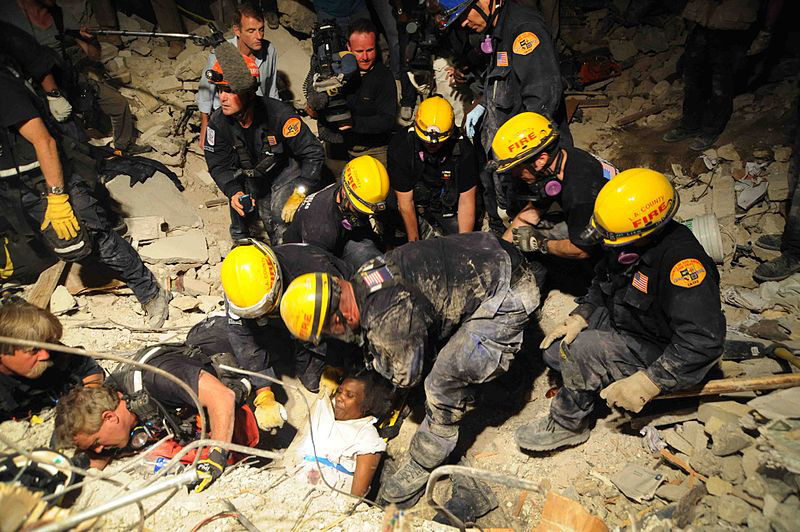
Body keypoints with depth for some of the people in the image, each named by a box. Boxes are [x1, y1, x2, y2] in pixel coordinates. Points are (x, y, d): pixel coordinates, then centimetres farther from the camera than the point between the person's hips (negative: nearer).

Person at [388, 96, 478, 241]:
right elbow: (405, 203, -19)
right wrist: (414, 244, -16)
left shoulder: (463, 149, -21)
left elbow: (466, 203, -16)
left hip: (449, 206, 1)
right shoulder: (400, 146, -23)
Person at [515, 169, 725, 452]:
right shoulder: (627, 241, -8)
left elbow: (703, 341, -35)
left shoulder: (682, 260, -34)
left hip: (661, 353, -8)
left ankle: (567, 425, -6)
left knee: (584, 349, -28)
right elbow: (603, 284, 11)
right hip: (621, 323, 8)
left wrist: (648, 383, -34)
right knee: (554, 350, 1)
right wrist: (580, 316, -5)